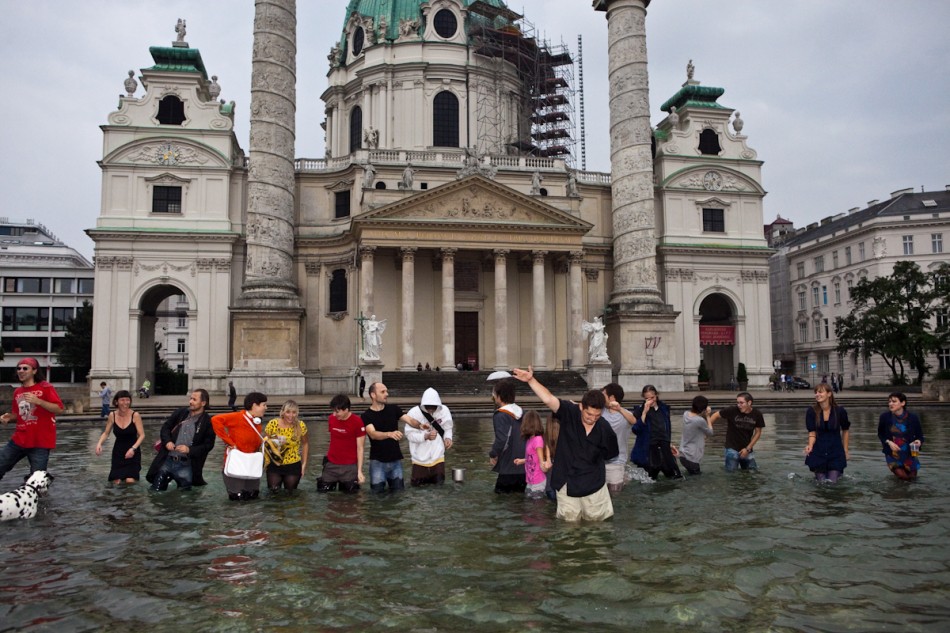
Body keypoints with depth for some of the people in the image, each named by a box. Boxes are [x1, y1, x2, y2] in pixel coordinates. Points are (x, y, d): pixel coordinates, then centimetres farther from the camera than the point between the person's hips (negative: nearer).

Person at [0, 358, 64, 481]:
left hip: (40, 442, -6)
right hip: (19, 439, 6)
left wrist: (38, 401, -24)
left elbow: (59, 409, -14)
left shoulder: (45, 387, -7)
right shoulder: (17, 392, 12)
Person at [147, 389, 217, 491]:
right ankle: (166, 478, 36)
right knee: (155, 490, 8)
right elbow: (165, 427, 13)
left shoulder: (207, 422, -6)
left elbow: (208, 445, -7)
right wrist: (167, 441, -6)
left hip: (186, 465, -3)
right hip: (167, 460, 3)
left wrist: (189, 450, -18)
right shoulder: (180, 412, 7)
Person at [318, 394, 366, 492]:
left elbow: (360, 448, -10)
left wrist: (359, 471, -12)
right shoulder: (331, 418, 0)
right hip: (331, 465, 4)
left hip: (350, 467, -4)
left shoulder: (357, 422, -13)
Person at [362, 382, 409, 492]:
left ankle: (391, 482, 39)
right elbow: (373, 434, -26)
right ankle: (381, 482, 32)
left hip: (395, 460, 3)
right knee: (377, 492, 1)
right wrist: (389, 434, -45)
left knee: (399, 490, 8)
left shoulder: (393, 409, 1)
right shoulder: (367, 415, -10)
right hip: (378, 461, -3)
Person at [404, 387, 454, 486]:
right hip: (420, 456, -1)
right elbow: (409, 434, -18)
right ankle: (418, 476, 45)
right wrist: (426, 436, -31)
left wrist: (448, 438, -18)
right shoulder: (414, 413, -20)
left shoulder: (444, 410, -12)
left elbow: (448, 428, 2)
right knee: (417, 483, 10)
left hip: (437, 455, 2)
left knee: (439, 481, 11)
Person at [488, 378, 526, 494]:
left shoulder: (500, 416, -17)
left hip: (509, 467, -8)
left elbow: (501, 439, -27)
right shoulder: (521, 412, 8)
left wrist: (493, 455, -11)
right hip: (524, 463, 8)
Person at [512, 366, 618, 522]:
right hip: (567, 484, -1)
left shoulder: (604, 429, -12)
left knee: (598, 521, 15)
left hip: (594, 485, 1)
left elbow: (608, 454, 5)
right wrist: (531, 380, -42)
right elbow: (548, 399, -31)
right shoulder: (569, 413, -16)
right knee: (570, 523, 14)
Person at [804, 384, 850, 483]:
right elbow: (812, 433, -10)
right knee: (821, 482, 6)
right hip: (818, 452, 0)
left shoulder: (840, 411, -10)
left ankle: (838, 473, 34)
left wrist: (845, 450, 9)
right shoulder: (811, 411, -11)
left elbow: (845, 431, 6)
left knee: (832, 482, 1)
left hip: (835, 453, 0)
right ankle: (818, 475, 40)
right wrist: (810, 446, -30)